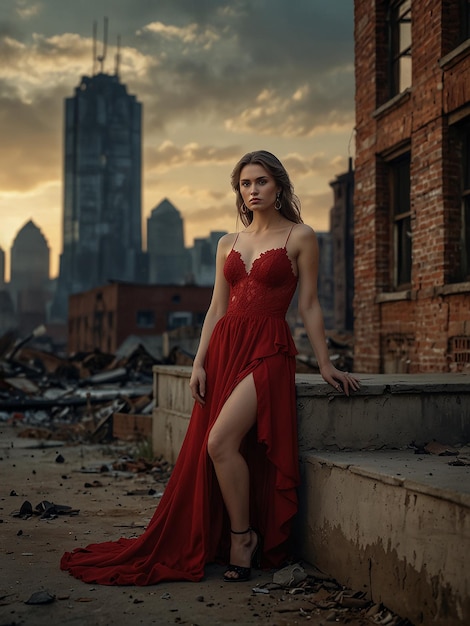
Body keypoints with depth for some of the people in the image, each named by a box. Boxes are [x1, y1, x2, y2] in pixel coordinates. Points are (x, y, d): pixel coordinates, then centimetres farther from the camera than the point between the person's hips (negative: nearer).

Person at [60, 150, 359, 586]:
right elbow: (217, 308, 13)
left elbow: (308, 306, 2)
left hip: (268, 349, -5)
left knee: (221, 441, -20)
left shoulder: (299, 237, 2)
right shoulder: (228, 244, 15)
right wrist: (199, 363, 5)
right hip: (225, 347, 6)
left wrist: (324, 364, 0)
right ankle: (217, 543, 15)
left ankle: (243, 538, -1)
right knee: (206, 451, 2)